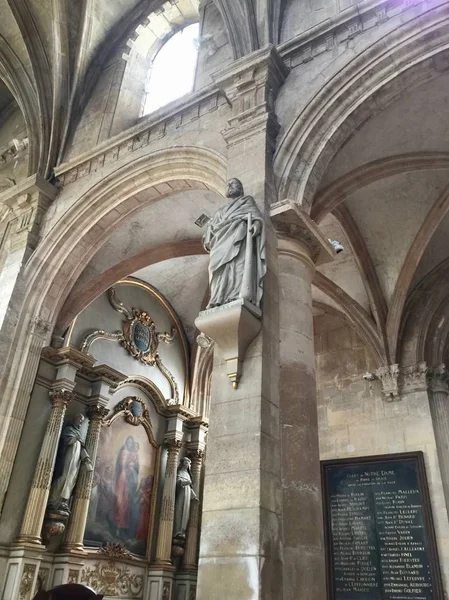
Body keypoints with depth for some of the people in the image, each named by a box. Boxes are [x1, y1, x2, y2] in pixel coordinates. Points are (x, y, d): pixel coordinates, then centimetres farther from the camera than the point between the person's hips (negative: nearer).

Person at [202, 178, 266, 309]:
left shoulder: (247, 200, 26)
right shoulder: (221, 211, 39)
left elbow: (256, 214, 7)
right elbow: (211, 226, 28)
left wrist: (256, 223, -18)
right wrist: (208, 240, 6)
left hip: (239, 235, -5)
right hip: (222, 241, 5)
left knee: (238, 263, -28)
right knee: (222, 268, -17)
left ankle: (239, 298, -46)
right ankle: (218, 301, -33)